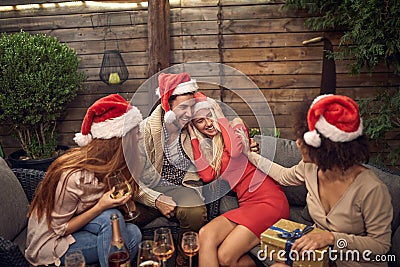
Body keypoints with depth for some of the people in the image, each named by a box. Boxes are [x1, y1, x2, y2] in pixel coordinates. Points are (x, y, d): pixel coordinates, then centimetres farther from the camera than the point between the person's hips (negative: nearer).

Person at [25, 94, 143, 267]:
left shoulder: (109, 167, -6)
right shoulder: (72, 177, -29)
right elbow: (60, 228, -18)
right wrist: (100, 207, -30)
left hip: (78, 227, 7)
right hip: (50, 242, -7)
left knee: (133, 233, -19)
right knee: (111, 217, -30)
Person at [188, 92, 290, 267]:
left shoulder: (236, 126, 3)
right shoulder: (206, 147, 16)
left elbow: (235, 151, -20)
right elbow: (208, 176, -4)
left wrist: (219, 115, -7)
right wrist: (193, 137, 1)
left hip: (268, 200, -4)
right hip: (247, 203, 5)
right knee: (205, 235, -26)